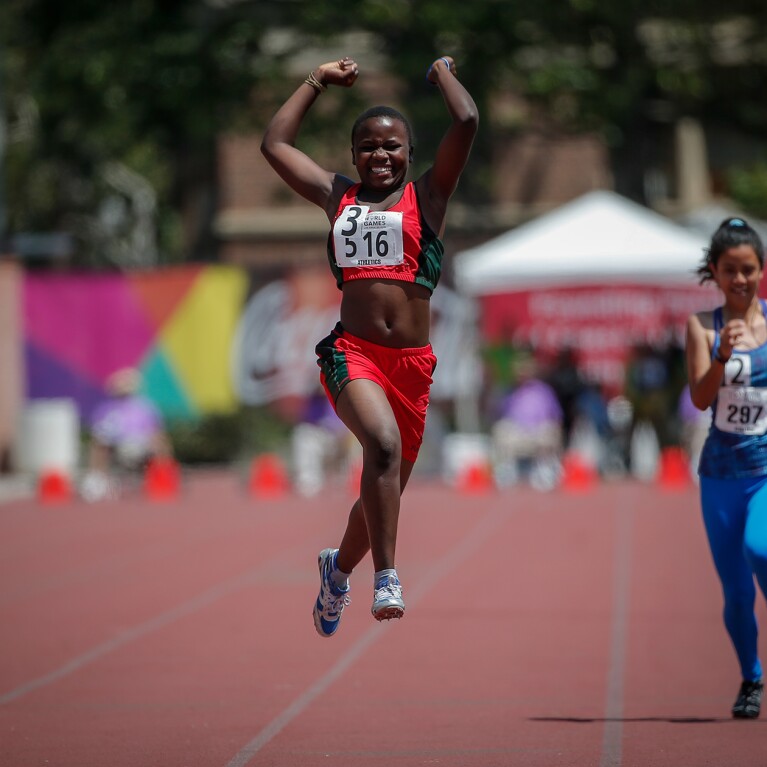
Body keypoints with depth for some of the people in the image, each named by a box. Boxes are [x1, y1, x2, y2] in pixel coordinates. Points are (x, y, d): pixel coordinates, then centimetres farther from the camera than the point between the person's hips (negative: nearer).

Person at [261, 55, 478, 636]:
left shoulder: (427, 196, 8)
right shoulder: (338, 196, 14)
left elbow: (466, 124, -3)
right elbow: (275, 144, 21)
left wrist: (443, 72, 13)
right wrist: (319, 81, 26)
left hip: (412, 363, 1)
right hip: (352, 354, -1)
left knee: (386, 488, 13)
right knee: (383, 442, -32)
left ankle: (340, 566, 43)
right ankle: (386, 576, -29)